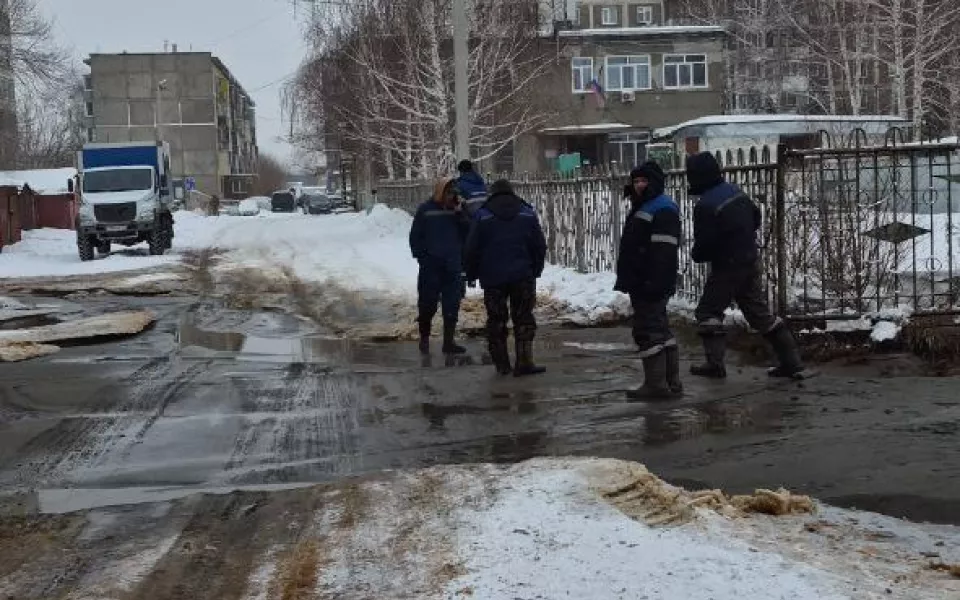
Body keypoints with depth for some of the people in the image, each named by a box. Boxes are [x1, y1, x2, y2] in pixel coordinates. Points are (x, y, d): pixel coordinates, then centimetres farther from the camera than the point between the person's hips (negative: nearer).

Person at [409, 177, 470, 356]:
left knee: (452, 307, 3)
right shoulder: (426, 210, -1)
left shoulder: (458, 210, 7)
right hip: (431, 267, -2)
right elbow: (415, 236, 1)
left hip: (453, 267, 3)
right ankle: (424, 339, 19)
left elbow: (467, 233, 0)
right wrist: (422, 257, -5)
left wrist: (460, 214, -11)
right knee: (428, 305, 4)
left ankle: (449, 342, 10)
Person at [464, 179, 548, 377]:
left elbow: (472, 249, -1)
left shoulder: (482, 216, -1)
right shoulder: (528, 213, 5)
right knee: (524, 319, 4)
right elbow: (540, 246, 8)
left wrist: (471, 274, 11)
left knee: (496, 320, 9)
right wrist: (536, 270, 20)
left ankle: (502, 364, 11)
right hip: (523, 277, 1)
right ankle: (524, 362, -6)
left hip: (493, 278, -1)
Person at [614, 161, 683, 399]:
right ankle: (672, 383, 20)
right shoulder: (641, 208, 20)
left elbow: (664, 251, -23)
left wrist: (656, 282, -28)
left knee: (648, 332, -9)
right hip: (641, 284, 11)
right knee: (660, 331, 14)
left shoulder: (663, 209, -14)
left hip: (651, 285, -11)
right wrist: (626, 279, 24)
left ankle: (656, 385, -5)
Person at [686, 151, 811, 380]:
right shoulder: (735, 191, 7)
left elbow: (704, 243, -20)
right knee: (760, 313, 13)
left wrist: (696, 255, 1)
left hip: (727, 267, -8)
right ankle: (792, 362, 13)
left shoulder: (705, 205, -20)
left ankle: (715, 364, 1)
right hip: (751, 261, 8)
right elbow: (756, 217, 20)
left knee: (707, 311, 6)